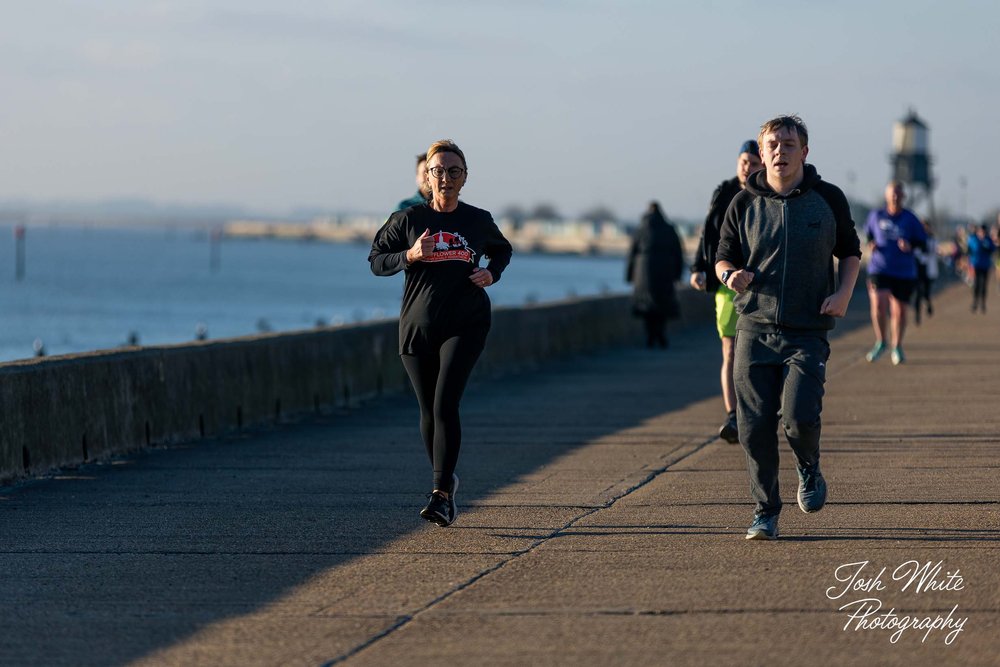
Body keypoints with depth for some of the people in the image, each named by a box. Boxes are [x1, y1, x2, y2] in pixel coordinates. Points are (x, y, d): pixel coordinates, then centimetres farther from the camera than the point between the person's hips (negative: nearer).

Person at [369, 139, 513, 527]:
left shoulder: (478, 221, 4)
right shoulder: (409, 219, 0)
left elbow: (502, 251, 23)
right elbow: (376, 260, 4)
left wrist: (491, 274, 2)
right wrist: (410, 256, -14)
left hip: (465, 324, -1)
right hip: (417, 326, 2)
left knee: (445, 404, -17)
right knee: (428, 411, 9)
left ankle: (441, 495, -21)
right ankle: (446, 479, 32)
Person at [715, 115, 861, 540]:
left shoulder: (828, 199, 3)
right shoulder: (744, 204, 4)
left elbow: (850, 251, 16)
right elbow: (723, 258, 12)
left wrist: (844, 293, -2)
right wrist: (729, 276, -12)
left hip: (807, 333, -1)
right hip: (755, 329, 1)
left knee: (799, 417, -17)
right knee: (756, 427, -3)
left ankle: (809, 469, 17)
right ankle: (765, 512, 12)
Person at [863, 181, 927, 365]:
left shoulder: (910, 219, -1)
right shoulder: (876, 216, 3)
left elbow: (923, 244, 3)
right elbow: (868, 234, 21)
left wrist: (910, 245, -17)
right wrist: (870, 244, 0)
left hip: (904, 272, 0)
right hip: (879, 269, 0)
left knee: (899, 310, 7)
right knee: (878, 305, -17)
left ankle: (897, 347, 26)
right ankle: (881, 342, 3)